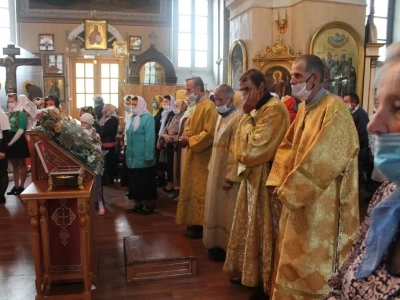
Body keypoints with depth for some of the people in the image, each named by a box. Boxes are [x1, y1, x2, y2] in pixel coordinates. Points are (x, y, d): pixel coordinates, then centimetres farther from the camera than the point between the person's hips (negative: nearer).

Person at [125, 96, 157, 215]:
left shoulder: (148, 117, -11)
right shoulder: (132, 118, 13)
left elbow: (150, 138, -17)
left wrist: (148, 155, -20)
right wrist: (128, 153, 13)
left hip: (143, 157, -7)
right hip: (133, 156, 8)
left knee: (146, 182, 2)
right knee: (135, 181, 12)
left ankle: (149, 205, 12)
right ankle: (138, 203, 22)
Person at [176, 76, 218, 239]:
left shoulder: (209, 107, -17)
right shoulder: (198, 106, 13)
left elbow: (209, 133, -23)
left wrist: (189, 140, -16)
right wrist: (185, 136, 0)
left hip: (202, 157, -10)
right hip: (194, 155, 10)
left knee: (200, 191, -3)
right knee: (192, 189, 15)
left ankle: (201, 225, 7)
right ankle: (194, 221, 25)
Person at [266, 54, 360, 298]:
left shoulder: (334, 109, -17)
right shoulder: (304, 108, 11)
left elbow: (322, 161, -23)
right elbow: (287, 146, 11)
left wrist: (287, 189, -16)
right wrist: (278, 182, -3)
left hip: (321, 206, -8)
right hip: (298, 199, 9)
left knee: (314, 269, 5)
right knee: (293, 261, 19)